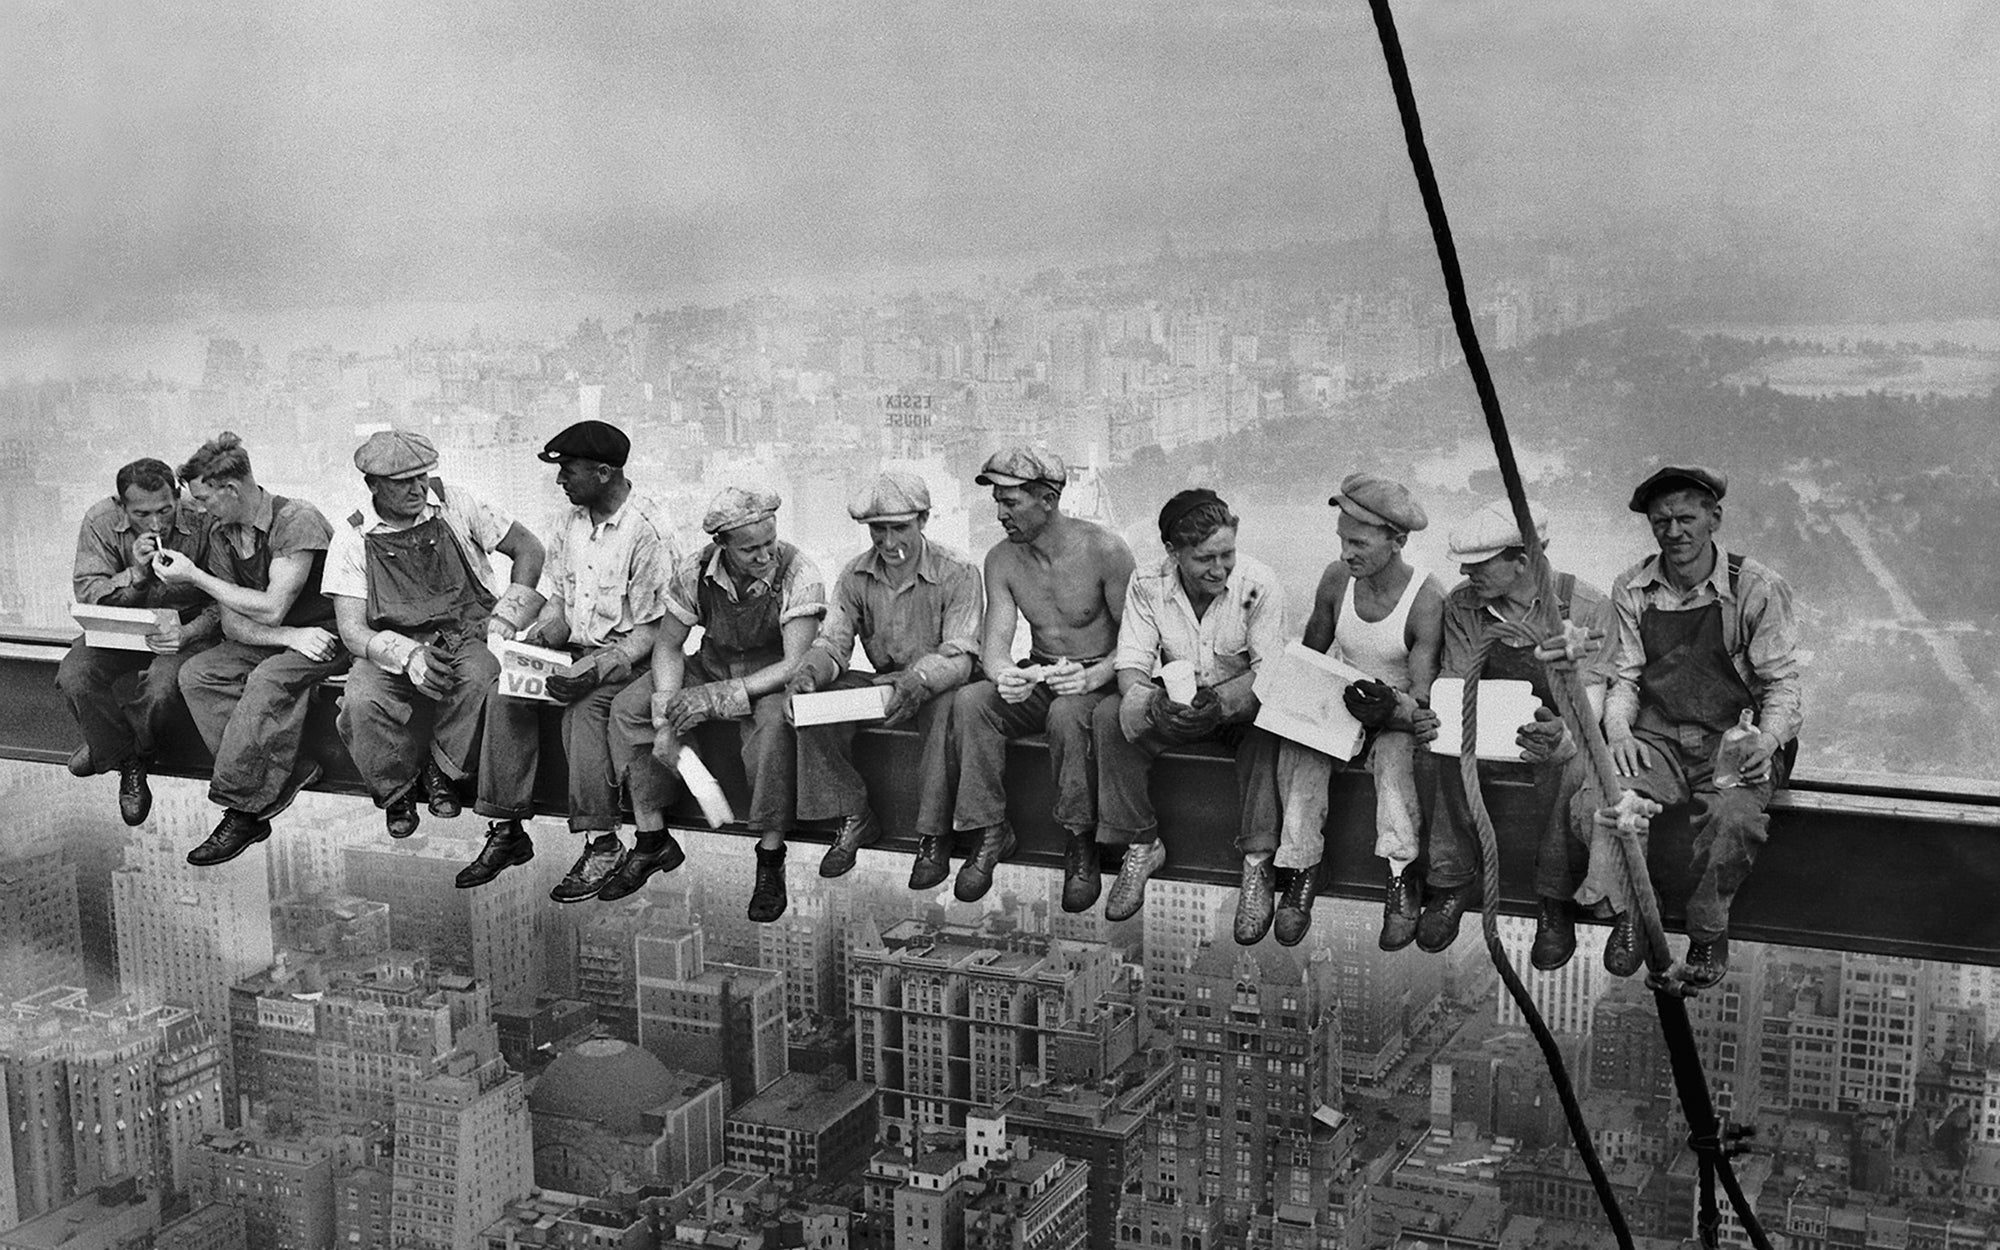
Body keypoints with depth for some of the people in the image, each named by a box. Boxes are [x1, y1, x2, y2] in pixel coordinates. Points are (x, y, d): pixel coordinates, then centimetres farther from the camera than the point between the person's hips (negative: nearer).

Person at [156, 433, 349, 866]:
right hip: (270, 639, 7)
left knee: (268, 680, -34)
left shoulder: (296, 520, -18)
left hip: (325, 633, -7)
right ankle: (286, 774, -24)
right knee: (195, 674, -16)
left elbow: (271, 608, -23)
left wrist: (194, 576, -16)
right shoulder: (221, 534, 4)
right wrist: (290, 636, -20)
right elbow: (233, 623, 1)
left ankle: (241, 808, -26)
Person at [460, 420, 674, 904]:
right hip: (574, 648, 7)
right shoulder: (569, 523, 9)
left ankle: (602, 842, -26)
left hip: (628, 656, -7)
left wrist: (597, 668, -27)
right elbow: (557, 601, 15)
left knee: (585, 708, -34)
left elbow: (652, 629, -15)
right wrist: (538, 636, -7)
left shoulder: (648, 531, -15)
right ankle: (507, 831, -13)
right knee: (506, 695, -17)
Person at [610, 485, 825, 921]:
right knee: (627, 709, -13)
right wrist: (665, 717, -19)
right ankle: (653, 840, -1)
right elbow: (668, 646, -4)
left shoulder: (798, 574, -25)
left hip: (772, 681, -4)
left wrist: (719, 697, -36)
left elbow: (796, 665, -29)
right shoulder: (695, 571, -13)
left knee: (774, 722, -38)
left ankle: (771, 860, -25)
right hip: (710, 668, 5)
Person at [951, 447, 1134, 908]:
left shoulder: (1104, 551, -15)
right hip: (1037, 680, 5)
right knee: (969, 702, -24)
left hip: (1099, 680, -4)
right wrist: (1003, 676, -32)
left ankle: (1080, 843, -21)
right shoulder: (1001, 559, 0)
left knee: (1066, 713, -38)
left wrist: (1093, 677, -32)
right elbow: (995, 641, -8)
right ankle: (991, 832, -16)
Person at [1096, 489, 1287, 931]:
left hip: (1240, 706, -3)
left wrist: (1221, 702, -41)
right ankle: (1141, 845, -12)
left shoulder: (1259, 586, -18)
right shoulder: (1147, 585, -11)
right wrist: (1153, 702, -38)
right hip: (1175, 705, 3)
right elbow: (1131, 663, -13)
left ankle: (1256, 863, -29)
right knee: (1110, 717, -24)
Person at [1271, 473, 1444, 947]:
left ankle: (1401, 881, -35)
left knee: (1394, 753, -37)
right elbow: (1309, 655, 9)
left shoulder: (1426, 598, -19)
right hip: (1342, 700, 4)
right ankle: (1301, 869, -26)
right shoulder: (1336, 579, -5)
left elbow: (1423, 697, -19)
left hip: (1399, 713, -4)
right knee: (1299, 745, -27)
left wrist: (1393, 709, -41)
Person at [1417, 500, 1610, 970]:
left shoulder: (1587, 608, -15)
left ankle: (1556, 902, -20)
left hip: (1560, 729, -3)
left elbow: (1590, 697, -20)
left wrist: (1562, 735, -43)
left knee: (1564, 767, -37)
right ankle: (1452, 880, -16)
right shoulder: (1462, 604, -4)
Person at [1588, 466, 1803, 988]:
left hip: (1733, 739, -2)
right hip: (1655, 737, 2)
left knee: (1735, 816, -34)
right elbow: (1624, 679, 10)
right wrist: (1619, 730, -11)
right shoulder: (1632, 590, 8)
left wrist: (1767, 739, -19)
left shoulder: (1758, 589, -2)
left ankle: (1708, 935, -13)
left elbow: (1781, 681, 0)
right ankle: (1624, 914, -14)